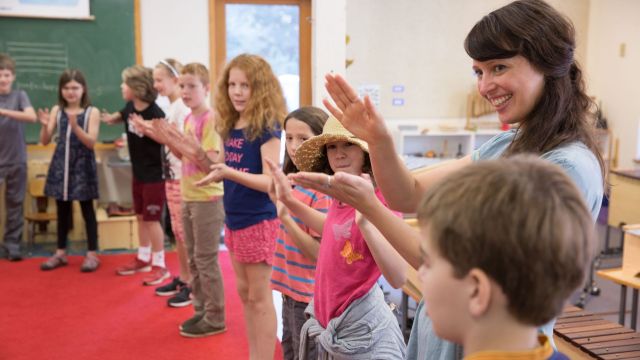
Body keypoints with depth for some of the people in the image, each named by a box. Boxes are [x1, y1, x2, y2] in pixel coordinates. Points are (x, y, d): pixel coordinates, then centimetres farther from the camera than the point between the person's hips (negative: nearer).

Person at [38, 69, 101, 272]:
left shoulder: (92, 112, -5)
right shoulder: (57, 111, 4)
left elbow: (91, 142, -13)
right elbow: (45, 141, 2)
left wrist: (75, 126, -27)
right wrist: (45, 125, -18)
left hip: (83, 165, -3)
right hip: (61, 164, 4)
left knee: (87, 209, 2)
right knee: (62, 209, 11)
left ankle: (92, 254, 10)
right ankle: (60, 253, 22)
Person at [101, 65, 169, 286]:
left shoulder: (155, 114, -25)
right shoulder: (130, 107, -2)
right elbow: (122, 116, 22)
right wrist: (111, 118, 1)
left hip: (154, 173, -8)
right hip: (138, 171, 8)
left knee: (151, 219, -1)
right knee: (140, 216, 17)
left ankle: (160, 266, 12)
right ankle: (143, 259, 32)